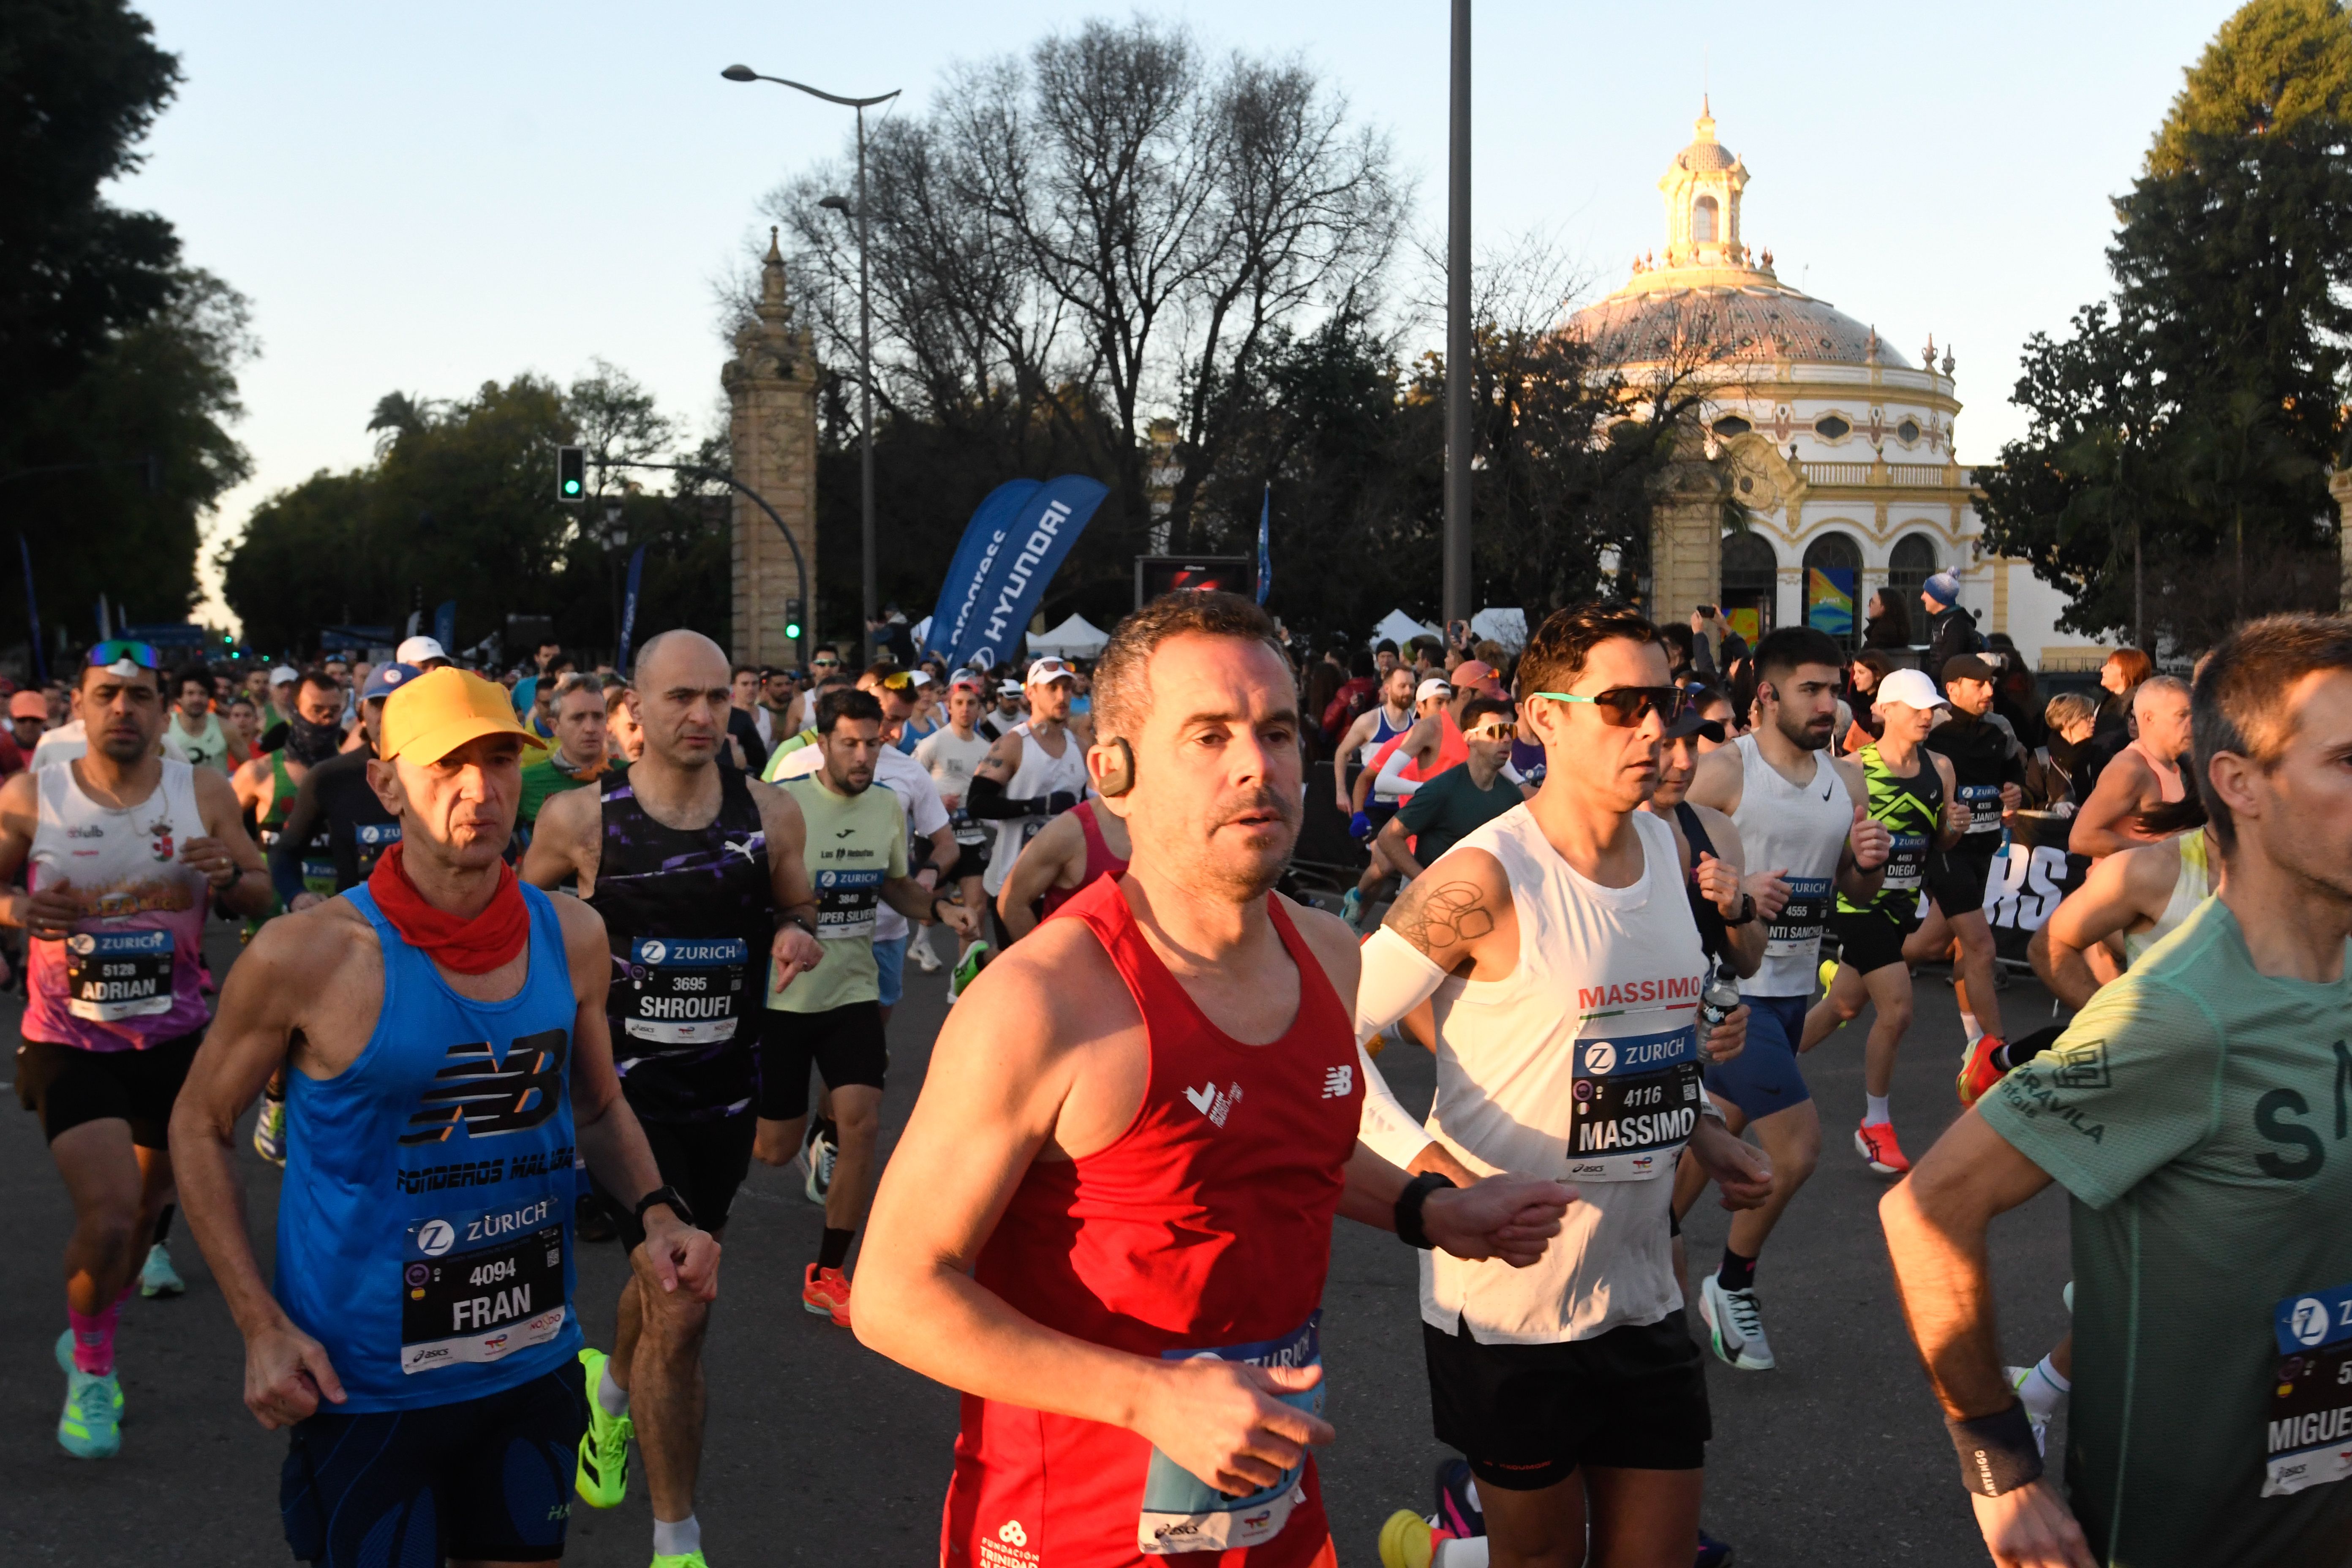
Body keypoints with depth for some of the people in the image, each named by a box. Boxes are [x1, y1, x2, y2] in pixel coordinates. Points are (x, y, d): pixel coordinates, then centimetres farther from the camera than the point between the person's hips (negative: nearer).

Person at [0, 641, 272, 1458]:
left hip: (172, 1037, 3)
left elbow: (261, 895, 4)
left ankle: (91, 1342, 46)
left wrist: (229, 874, -19)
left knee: (146, 1209, 19)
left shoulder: (204, 794, -5)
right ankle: (91, 1369, 12)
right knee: (107, 1219, -16)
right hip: (69, 1042, -3)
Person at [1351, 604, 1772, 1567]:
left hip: (1640, 1294, 7)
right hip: (1509, 1299, -6)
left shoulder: (1663, 847, 6)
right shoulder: (1486, 878, -17)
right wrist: (1438, 1174, -27)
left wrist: (1702, 1129, 8)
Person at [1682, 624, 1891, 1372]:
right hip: (1730, 988, -7)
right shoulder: (1724, 771, -12)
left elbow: (1859, 892, 17)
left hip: (1795, 989, 7)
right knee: (1797, 1148, -13)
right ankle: (1733, 1283, 10)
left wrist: (1870, 863, -4)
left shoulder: (1846, 780, 9)